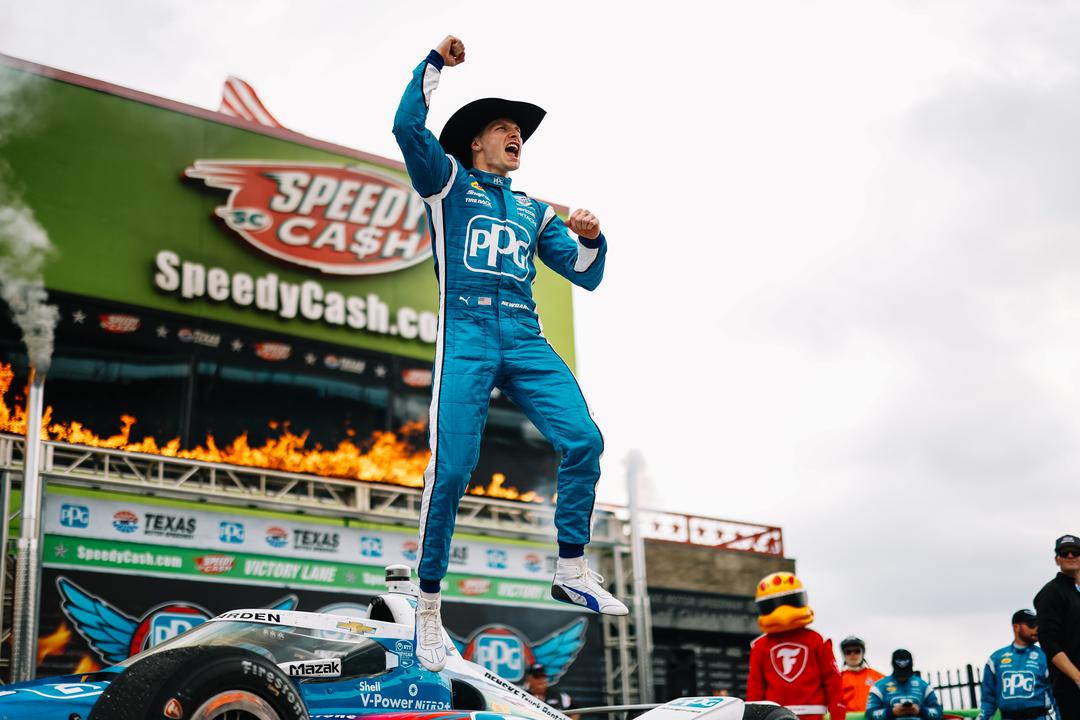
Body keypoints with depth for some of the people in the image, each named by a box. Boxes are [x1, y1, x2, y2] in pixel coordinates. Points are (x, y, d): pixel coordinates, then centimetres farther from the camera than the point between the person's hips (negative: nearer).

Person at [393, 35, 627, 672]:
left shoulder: (535, 212, 27)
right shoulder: (448, 181, 16)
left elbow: (587, 275, 20)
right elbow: (407, 127, -2)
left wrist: (589, 239, 0)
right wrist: (436, 64, 3)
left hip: (526, 338, 4)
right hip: (467, 335, -4)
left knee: (584, 440, -15)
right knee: (452, 466, -15)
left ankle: (572, 570, 0)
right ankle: (429, 603, -4)